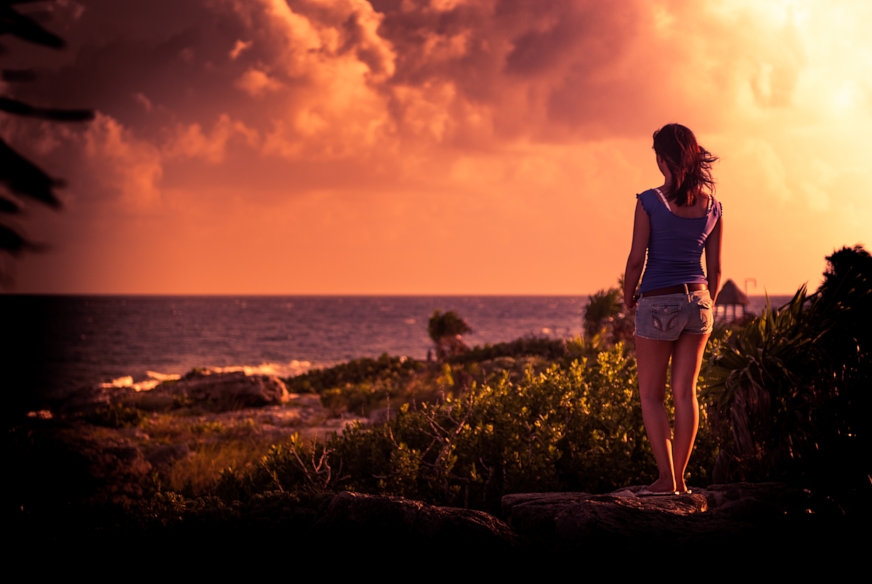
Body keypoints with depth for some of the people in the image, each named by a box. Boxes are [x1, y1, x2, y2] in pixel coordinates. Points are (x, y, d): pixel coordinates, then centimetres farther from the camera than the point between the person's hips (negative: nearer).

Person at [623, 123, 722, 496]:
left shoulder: (650, 202, -12)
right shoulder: (712, 206, 2)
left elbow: (636, 259, -9)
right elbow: (715, 268, 6)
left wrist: (628, 297, 9)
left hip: (658, 304, -4)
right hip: (697, 302, 4)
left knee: (651, 395, 6)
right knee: (685, 393, 9)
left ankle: (666, 478, -3)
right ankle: (679, 479, 11)